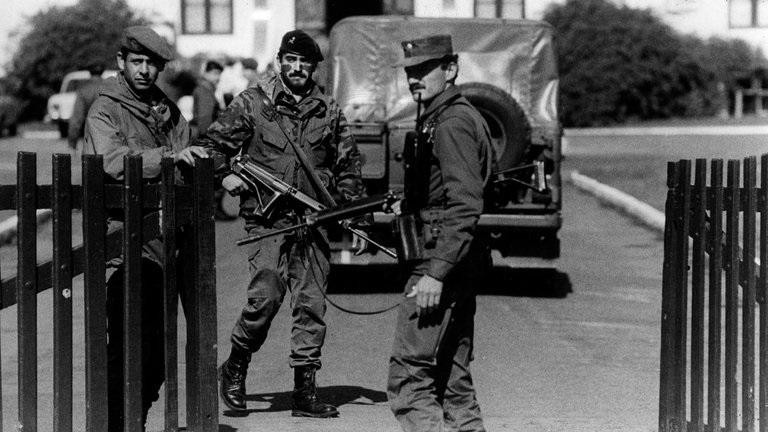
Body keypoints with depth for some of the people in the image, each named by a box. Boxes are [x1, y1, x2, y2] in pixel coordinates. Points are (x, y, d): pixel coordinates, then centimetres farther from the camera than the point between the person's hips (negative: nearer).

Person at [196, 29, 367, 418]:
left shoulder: (329, 111, 12)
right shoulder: (252, 102, 3)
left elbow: (348, 166, 18)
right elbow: (213, 144, 9)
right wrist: (224, 174, -8)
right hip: (266, 220, -3)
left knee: (312, 305, 2)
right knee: (265, 295, -16)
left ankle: (305, 391, 8)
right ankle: (235, 368, 8)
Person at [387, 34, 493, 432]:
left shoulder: (452, 124, -14)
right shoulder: (451, 118, 18)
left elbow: (465, 206, -23)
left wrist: (435, 273, -26)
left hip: (443, 261, -11)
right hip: (460, 265, 11)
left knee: (408, 378, -12)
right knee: (452, 380, 13)